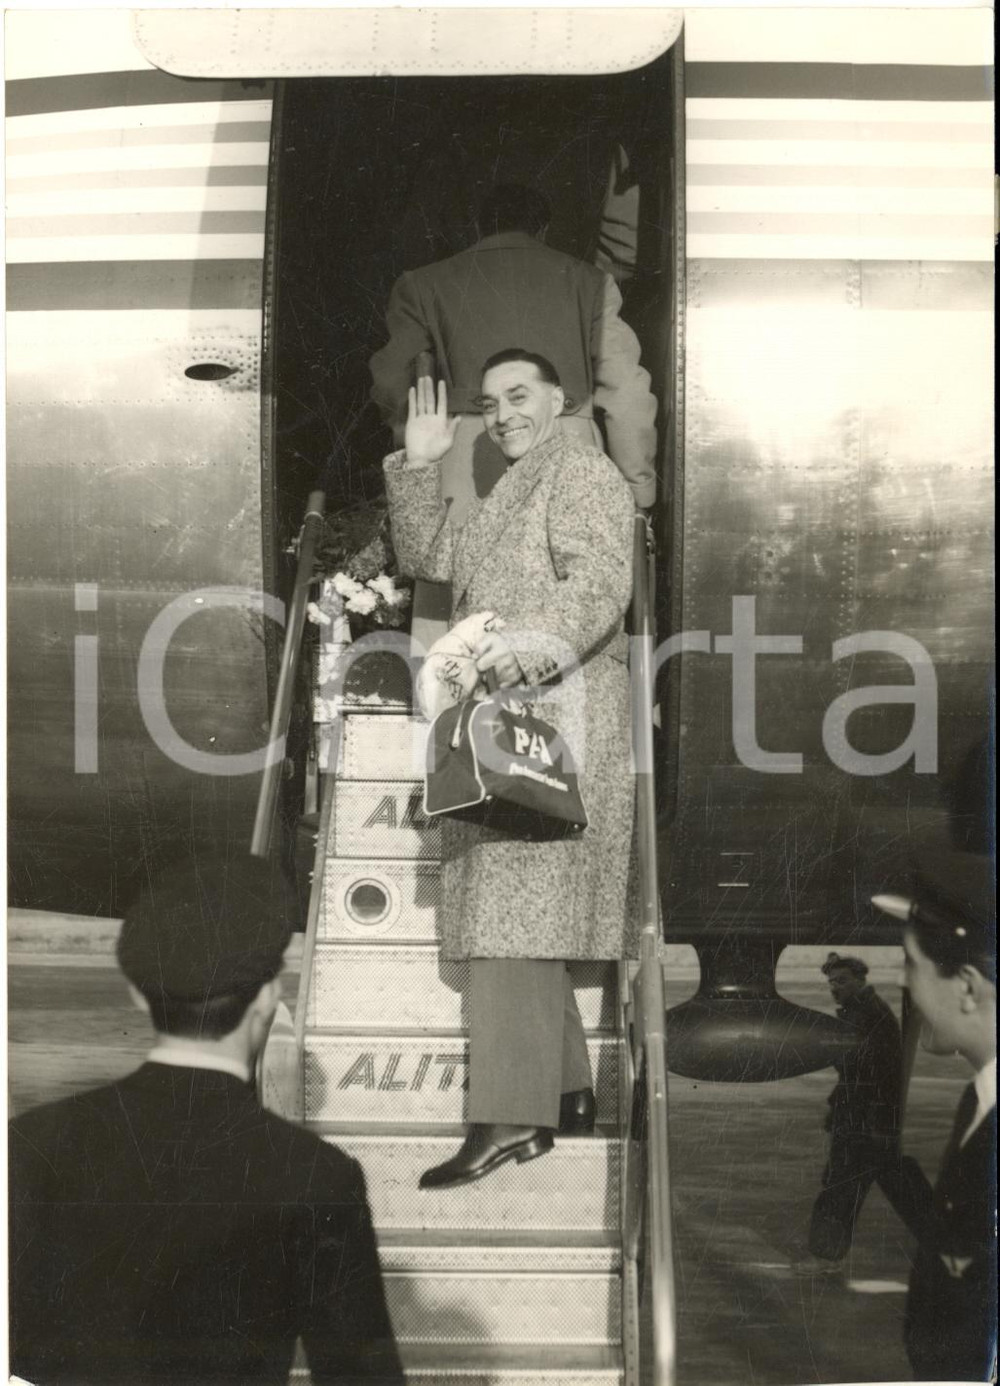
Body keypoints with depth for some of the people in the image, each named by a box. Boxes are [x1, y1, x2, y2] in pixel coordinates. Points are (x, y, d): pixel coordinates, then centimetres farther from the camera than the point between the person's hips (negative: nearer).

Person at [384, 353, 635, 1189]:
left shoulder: (582, 471, -2)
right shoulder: (508, 497, 27)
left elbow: (602, 575, -18)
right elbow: (429, 556, 26)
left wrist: (542, 644, -35)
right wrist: (418, 467, 17)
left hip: (554, 711, -10)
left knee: (516, 906, -16)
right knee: (525, 913, 8)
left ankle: (513, 1118, -19)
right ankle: (567, 1090, 14)